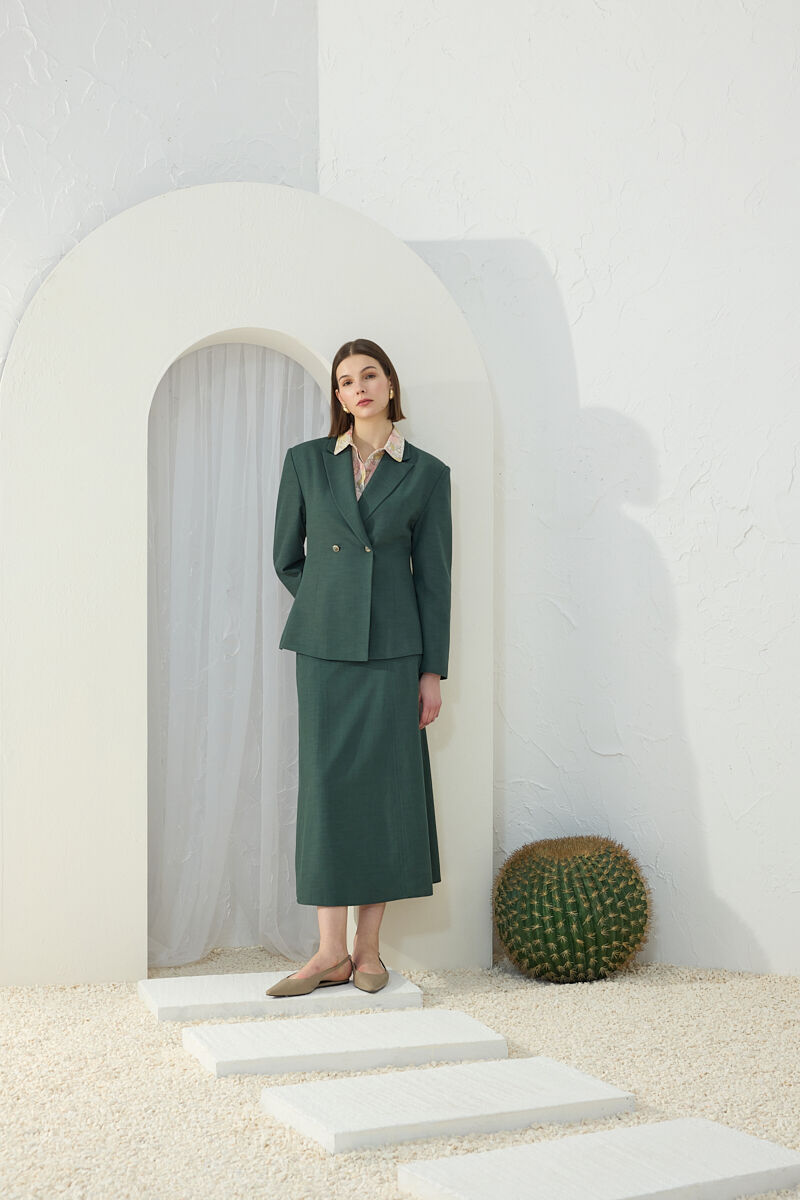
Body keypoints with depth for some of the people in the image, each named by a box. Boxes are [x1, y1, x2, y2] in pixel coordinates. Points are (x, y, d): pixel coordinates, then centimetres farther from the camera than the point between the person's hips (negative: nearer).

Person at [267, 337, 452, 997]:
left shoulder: (426, 473, 4)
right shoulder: (306, 461, 8)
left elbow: (434, 576, 2)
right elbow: (287, 557, 16)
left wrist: (433, 670, -1)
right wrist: (329, 602, 12)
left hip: (393, 648, -1)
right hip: (324, 646, 1)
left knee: (386, 784, 0)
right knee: (327, 783, -1)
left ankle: (369, 948, 11)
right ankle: (331, 952, 6)